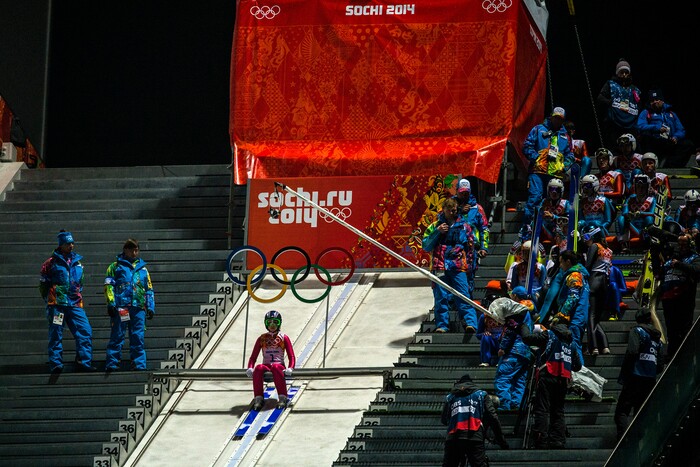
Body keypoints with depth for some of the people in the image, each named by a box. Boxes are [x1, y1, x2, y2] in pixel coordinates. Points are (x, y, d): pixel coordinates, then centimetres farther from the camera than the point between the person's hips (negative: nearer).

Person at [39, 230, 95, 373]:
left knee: (85, 331, -8)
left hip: (75, 304, 4)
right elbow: (43, 285, 6)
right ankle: (55, 364, -1)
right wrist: (49, 301, 3)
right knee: (56, 334, -3)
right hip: (57, 304, -4)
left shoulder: (77, 262, 16)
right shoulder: (52, 262, 2)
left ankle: (83, 362, -6)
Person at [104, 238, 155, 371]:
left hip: (139, 307, 3)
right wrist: (111, 303, -8)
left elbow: (149, 290, 23)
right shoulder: (116, 266, 11)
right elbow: (109, 285, 3)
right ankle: (112, 364, -6)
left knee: (138, 338, 0)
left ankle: (139, 364, 3)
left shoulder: (143, 268, 23)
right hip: (120, 307, -3)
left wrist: (150, 307, 13)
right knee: (117, 336, -5)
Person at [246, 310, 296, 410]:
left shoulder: (284, 338, 11)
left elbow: (291, 357, 4)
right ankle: (258, 398, -37)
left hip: (279, 366, -2)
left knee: (275, 367, -39)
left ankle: (282, 398, -43)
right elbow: (253, 357, 12)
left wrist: (290, 368, -17)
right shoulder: (262, 338, 16)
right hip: (266, 366, 2)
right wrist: (250, 368, -10)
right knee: (258, 368, -35)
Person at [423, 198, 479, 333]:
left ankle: (470, 323, -17)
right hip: (440, 266, 1)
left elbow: (471, 246, 16)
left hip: (458, 266, -1)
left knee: (463, 296, -10)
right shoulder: (435, 226, 13)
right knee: (441, 297, -2)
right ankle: (442, 325, 1)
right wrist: (437, 232, -5)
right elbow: (425, 246, 7)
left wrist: (469, 264, 7)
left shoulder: (464, 226, 13)